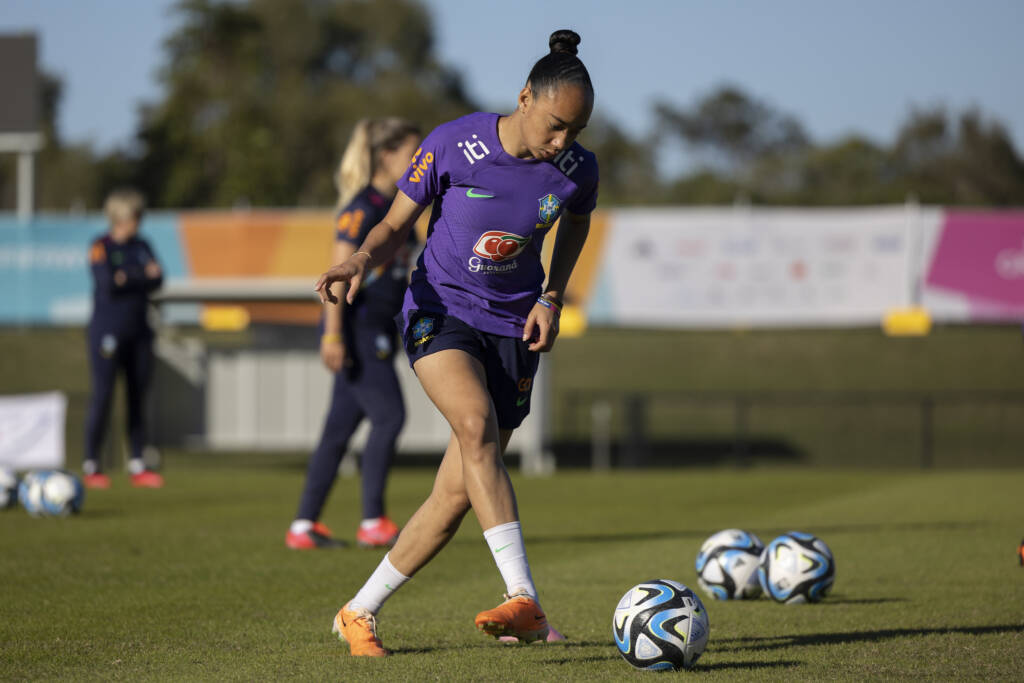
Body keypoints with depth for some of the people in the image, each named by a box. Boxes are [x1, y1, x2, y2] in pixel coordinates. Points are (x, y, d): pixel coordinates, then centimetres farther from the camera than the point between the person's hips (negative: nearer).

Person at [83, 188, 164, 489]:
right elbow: (107, 283, -17)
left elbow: (158, 280, 0)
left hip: (138, 332, 5)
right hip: (108, 333, -5)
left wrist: (127, 278, -16)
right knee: (102, 396, -8)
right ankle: (91, 466, -2)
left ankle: (137, 466, 9)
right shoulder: (101, 247, -4)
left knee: (138, 398, 4)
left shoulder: (142, 247, 12)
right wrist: (143, 275, -8)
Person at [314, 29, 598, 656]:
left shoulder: (576, 169, -7)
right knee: (477, 424, -32)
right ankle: (526, 604, -39)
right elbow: (396, 226, -3)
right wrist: (364, 259, -24)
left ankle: (359, 614, 17)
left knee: (458, 494, -1)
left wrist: (552, 297, 4)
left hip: (513, 327, 3)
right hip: (441, 312, -3)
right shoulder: (453, 145, -15)